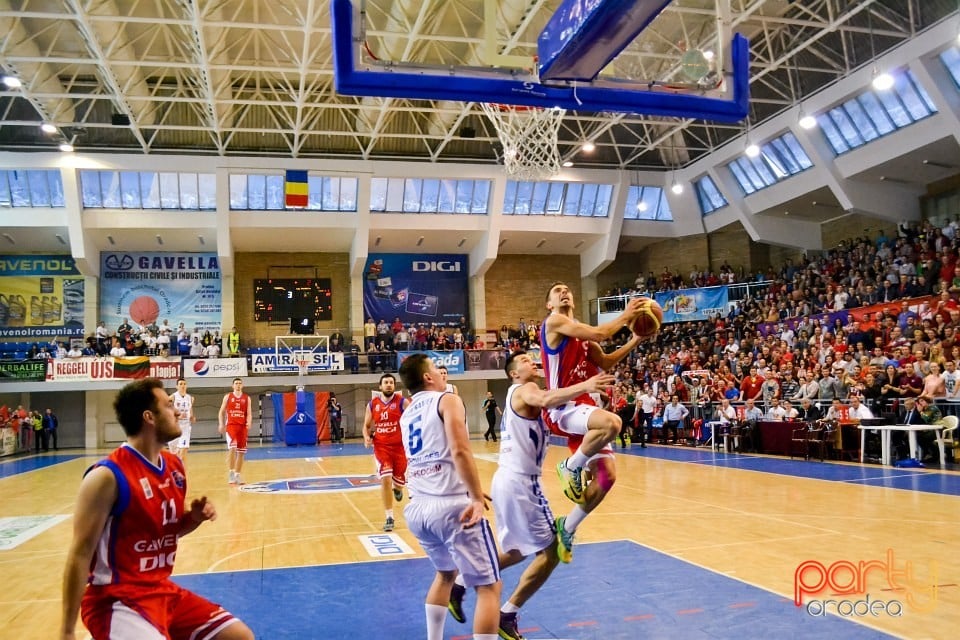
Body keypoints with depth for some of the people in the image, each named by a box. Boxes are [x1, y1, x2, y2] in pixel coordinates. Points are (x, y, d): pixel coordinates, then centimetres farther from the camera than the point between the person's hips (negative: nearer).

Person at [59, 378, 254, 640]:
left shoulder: (175, 466, 6)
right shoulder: (107, 476, -18)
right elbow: (80, 555, -16)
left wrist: (195, 518, -2)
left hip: (163, 590, 8)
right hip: (117, 600, -8)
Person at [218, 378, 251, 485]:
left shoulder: (247, 398, 9)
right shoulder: (227, 397, 6)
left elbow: (249, 413, 4)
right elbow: (222, 412, 8)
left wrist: (249, 423, -16)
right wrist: (221, 424, -4)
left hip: (243, 426, 3)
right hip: (231, 425, -2)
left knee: (241, 452, 5)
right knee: (232, 448, -19)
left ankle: (237, 475, 14)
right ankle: (231, 472, -11)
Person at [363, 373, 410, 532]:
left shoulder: (403, 402, -6)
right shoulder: (372, 404, 3)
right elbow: (366, 425, 13)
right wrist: (367, 437, -7)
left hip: (400, 446, -1)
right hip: (381, 446, 1)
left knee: (399, 480, 9)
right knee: (385, 479, -13)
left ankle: (397, 489, 51)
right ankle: (389, 517, -2)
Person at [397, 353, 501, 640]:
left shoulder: (406, 414, 18)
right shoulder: (447, 400, -3)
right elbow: (459, 451, -18)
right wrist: (477, 498, -18)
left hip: (418, 507, 8)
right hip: (452, 506, -8)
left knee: (445, 573, 30)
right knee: (489, 587, 2)